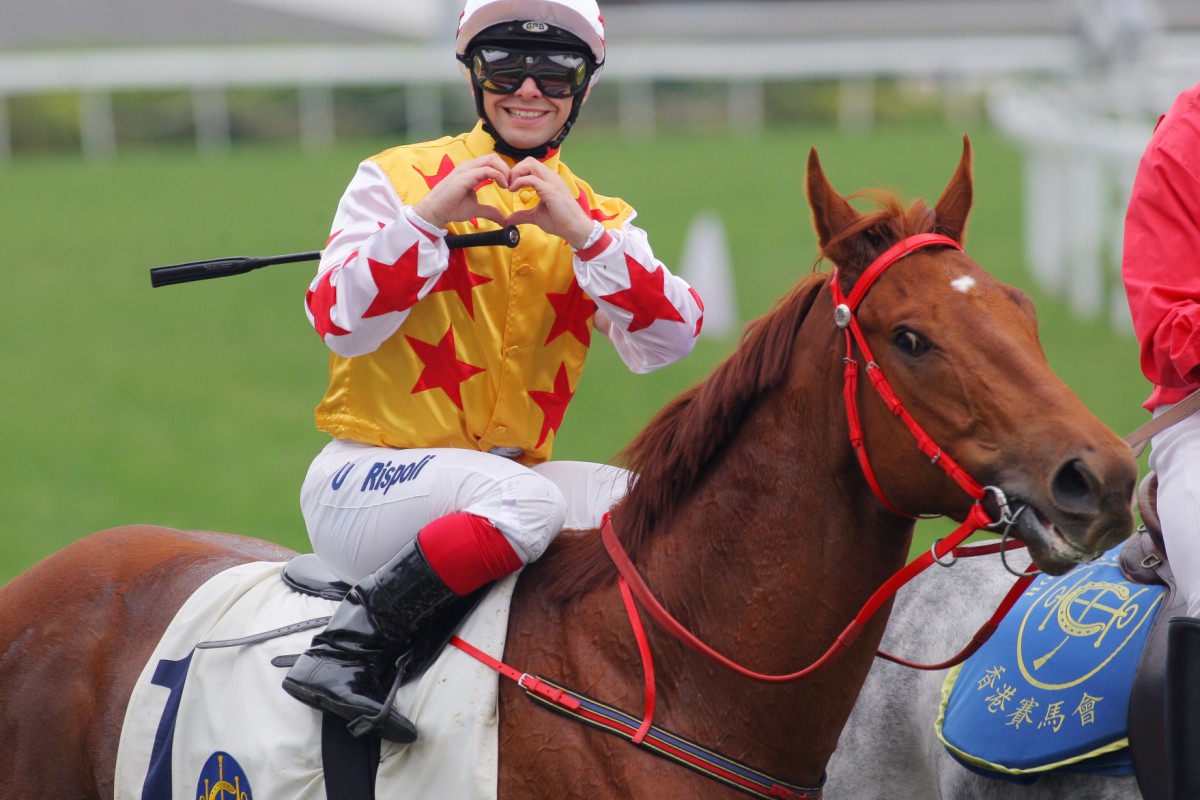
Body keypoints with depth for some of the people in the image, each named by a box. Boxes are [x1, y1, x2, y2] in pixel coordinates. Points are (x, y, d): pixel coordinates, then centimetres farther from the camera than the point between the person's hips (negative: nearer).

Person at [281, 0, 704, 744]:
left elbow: (670, 338, -6)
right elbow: (339, 319, -11)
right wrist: (428, 217, -19)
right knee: (524, 501, -34)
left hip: (510, 472, 5)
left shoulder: (599, 221, 12)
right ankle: (352, 647, -27)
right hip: (368, 475, -5)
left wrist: (580, 235, -17)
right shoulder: (400, 178, 1)